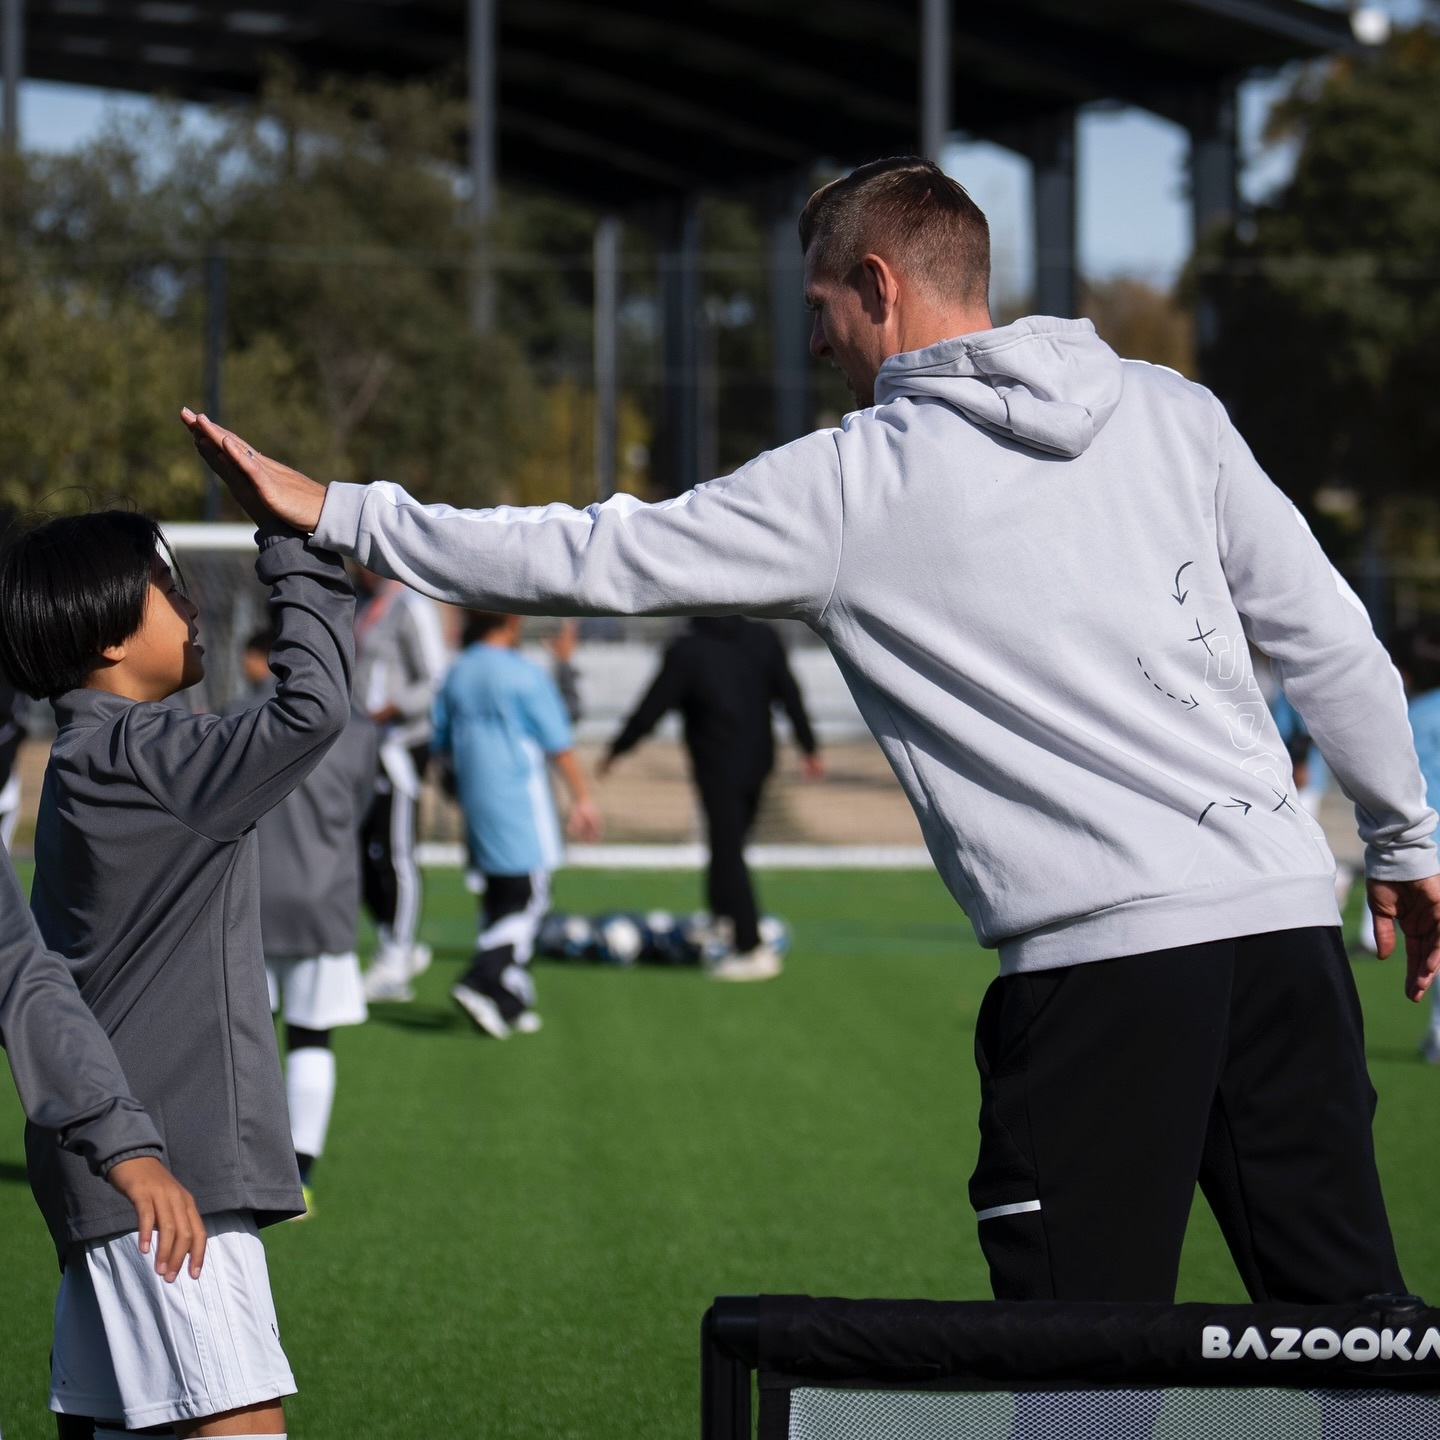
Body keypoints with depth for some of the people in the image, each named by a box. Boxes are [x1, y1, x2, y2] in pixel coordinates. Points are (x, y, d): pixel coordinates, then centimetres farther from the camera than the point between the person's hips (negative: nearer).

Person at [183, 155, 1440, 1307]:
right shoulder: (1170, 411, 13)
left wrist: (340, 513, 11)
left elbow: (594, 560, 2)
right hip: (1284, 913, 5)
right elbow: (1329, 640, 13)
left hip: (1102, 951, -5)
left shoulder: (855, 481, 1)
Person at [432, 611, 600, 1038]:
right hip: (520, 803, -7)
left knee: (497, 899, 13)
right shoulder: (525, 675, -11)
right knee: (526, 900, -5)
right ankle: (481, 982, -21)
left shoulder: (455, 675, 7)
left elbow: (442, 744, 14)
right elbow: (558, 746, -7)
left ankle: (510, 1002, 15)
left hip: (475, 802, 7)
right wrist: (582, 798, 1)